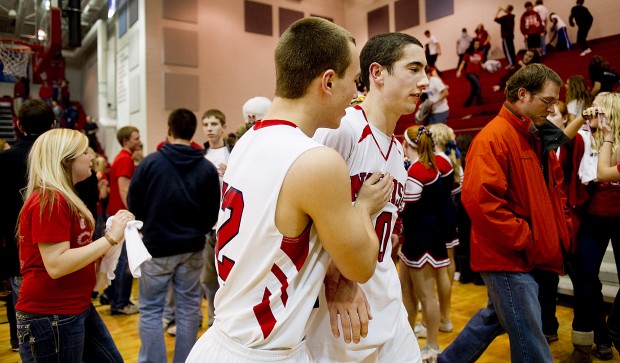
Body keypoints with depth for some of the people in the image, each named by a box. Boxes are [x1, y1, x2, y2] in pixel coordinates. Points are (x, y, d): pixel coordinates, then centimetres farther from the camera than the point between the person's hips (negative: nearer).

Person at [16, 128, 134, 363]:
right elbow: (57, 265, -26)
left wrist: (113, 237, 3)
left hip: (78, 308, 10)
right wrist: (111, 238, -23)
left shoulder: (64, 198, 13)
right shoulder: (49, 200, -19)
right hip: (50, 317, -9)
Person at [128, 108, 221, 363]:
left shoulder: (150, 162, -10)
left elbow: (133, 204, -4)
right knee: (188, 309, 13)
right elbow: (213, 213, -3)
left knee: (150, 310, 11)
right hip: (192, 249, 2)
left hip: (156, 247, -2)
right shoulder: (207, 168, -7)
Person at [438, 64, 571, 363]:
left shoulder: (538, 139, 13)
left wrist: (562, 229, 10)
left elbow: (554, 191, 23)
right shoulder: (493, 138, -17)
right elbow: (480, 200, -27)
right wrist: (526, 240, -20)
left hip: (528, 257, 10)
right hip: (508, 258, -10)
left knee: (496, 318, 23)